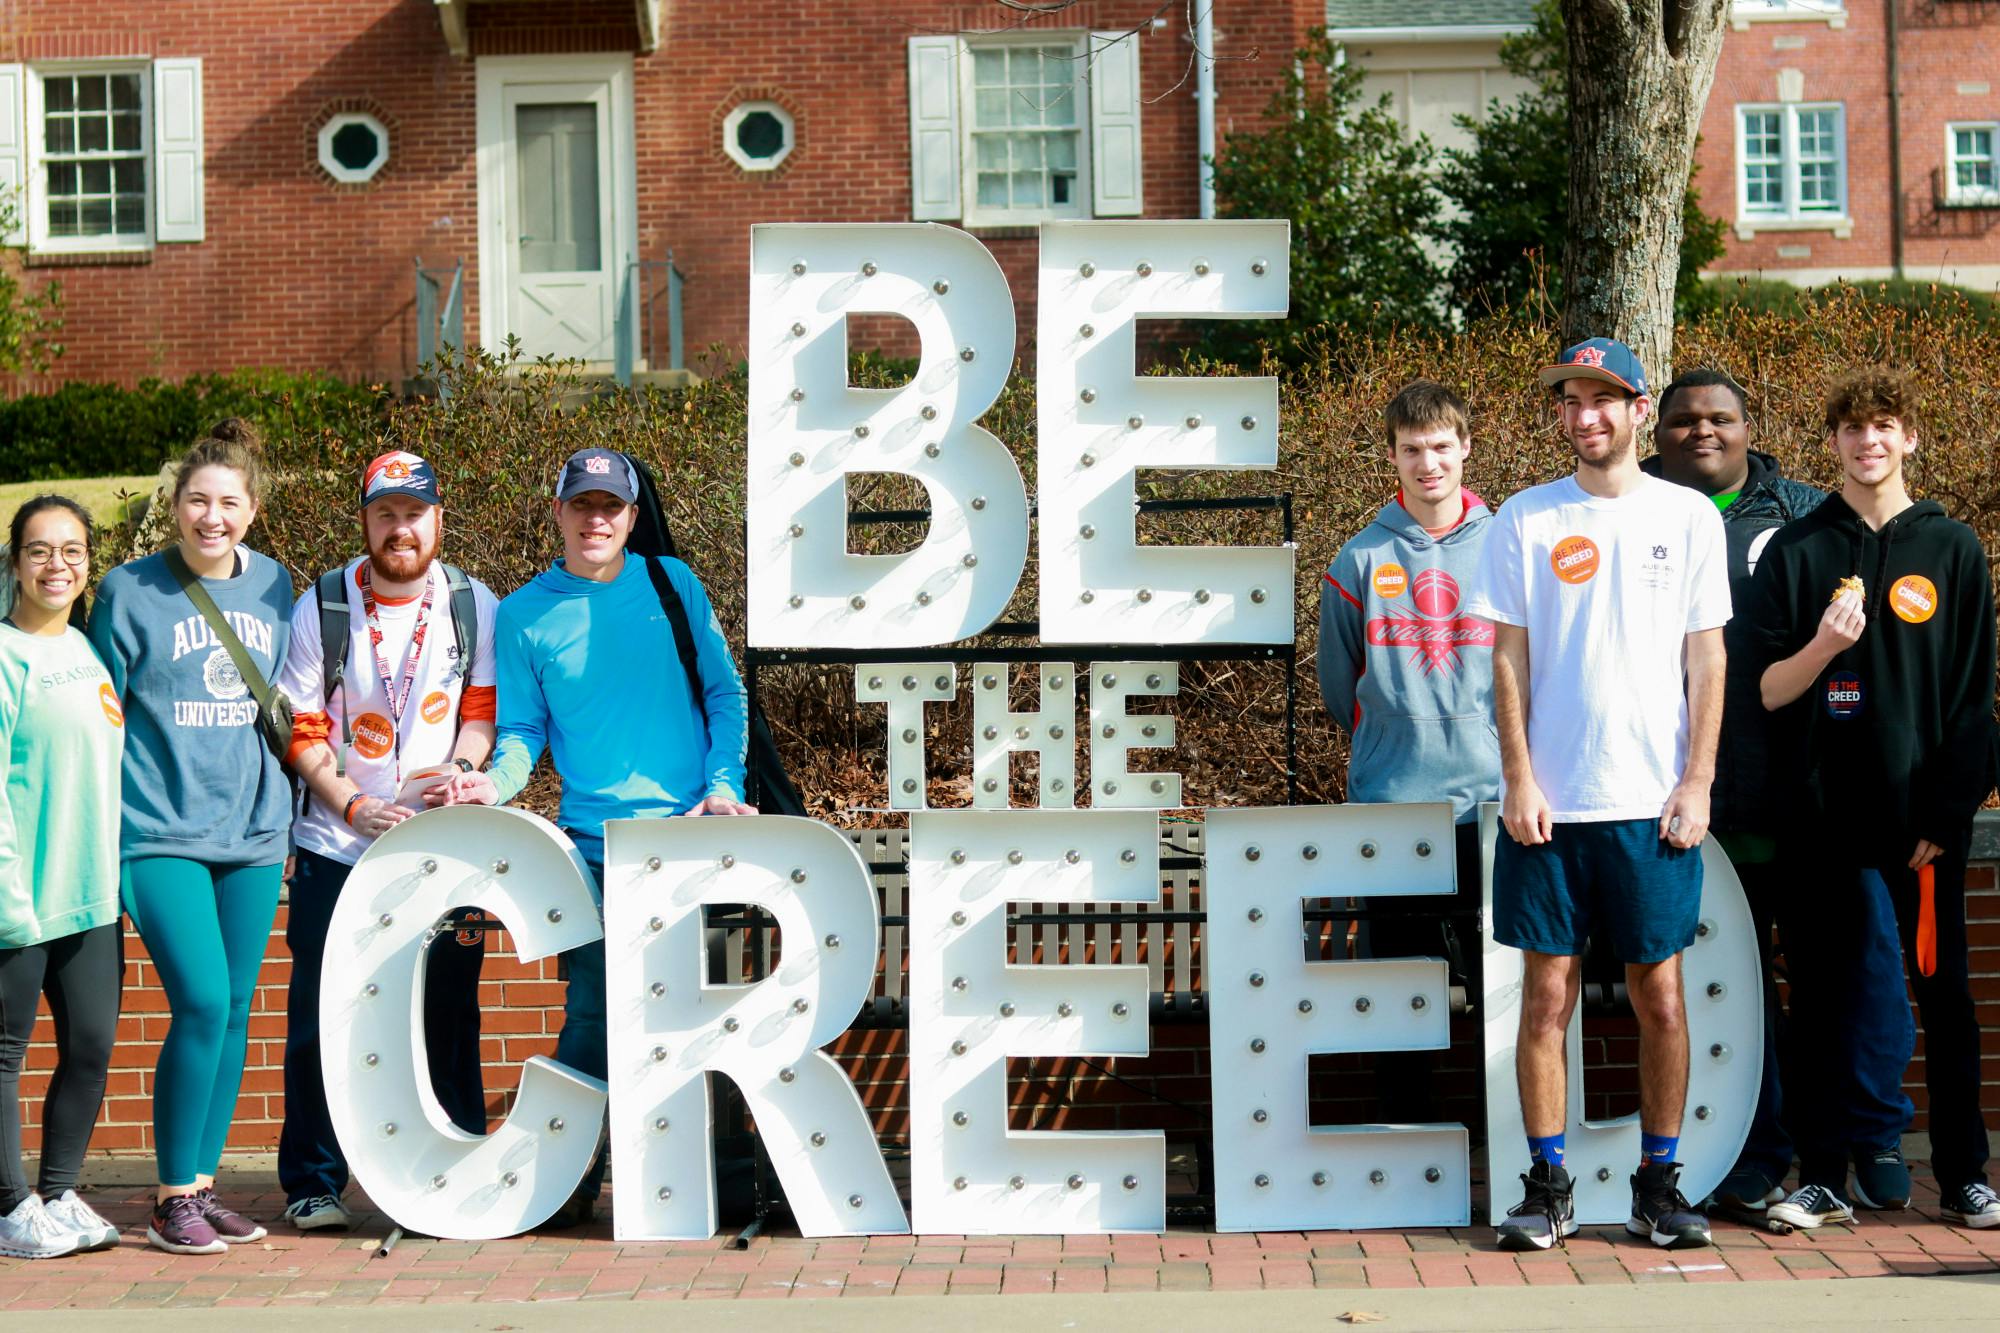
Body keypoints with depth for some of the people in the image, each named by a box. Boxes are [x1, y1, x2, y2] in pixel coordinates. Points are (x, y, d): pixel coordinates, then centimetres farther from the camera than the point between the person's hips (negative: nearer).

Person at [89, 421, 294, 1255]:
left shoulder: (274, 587, 9)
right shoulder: (129, 592, -2)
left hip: (252, 833, 4)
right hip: (161, 833, -4)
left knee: (233, 1011, 6)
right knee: (202, 1003, -13)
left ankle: (203, 1187, 17)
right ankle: (172, 1203, -1)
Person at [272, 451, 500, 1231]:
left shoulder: (474, 609, 4)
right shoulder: (321, 608, 1)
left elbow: (485, 711, 5)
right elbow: (300, 729, 1)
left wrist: (458, 770, -16)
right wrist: (351, 803, -12)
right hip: (336, 845, 0)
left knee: (449, 1014, 2)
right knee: (322, 1017, 1)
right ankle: (313, 1184, 12)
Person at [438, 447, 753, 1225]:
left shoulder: (672, 583, 6)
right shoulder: (524, 615, 4)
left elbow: (723, 692, 9)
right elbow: (524, 729, 5)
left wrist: (724, 785, -2)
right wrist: (497, 781, -15)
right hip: (595, 840, -1)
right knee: (594, 1009, -4)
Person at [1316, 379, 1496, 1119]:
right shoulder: (1362, 559, 3)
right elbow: (1339, 679, 12)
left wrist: (1506, 749, 8)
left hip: (1490, 796, 0)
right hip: (1390, 800, 0)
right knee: (1399, 966, 6)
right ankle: (1402, 1120, 15)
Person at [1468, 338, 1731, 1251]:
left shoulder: (1688, 517, 5)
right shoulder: (1526, 519, 5)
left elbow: (1706, 658, 5)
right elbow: (1509, 660, 4)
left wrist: (1697, 782, -2)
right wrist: (1518, 780, -4)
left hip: (1655, 801, 0)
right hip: (1549, 800, 0)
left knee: (1659, 993, 5)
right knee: (1548, 991, 2)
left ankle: (1659, 1183, 16)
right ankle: (1547, 1187, 11)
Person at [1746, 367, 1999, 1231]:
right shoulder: (1795, 552, 6)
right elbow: (1765, 690, 3)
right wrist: (1821, 647, -17)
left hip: (1922, 815, 0)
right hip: (1823, 812, 1)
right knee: (1821, 997, 4)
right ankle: (1822, 1181, 12)